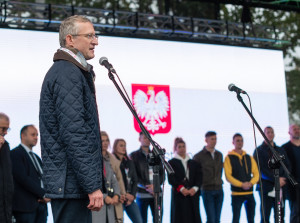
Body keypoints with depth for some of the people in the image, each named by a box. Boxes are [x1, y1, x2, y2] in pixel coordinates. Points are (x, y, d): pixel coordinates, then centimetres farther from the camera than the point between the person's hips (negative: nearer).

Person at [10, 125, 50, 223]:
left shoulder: (36, 157, 23)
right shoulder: (15, 154, -3)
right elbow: (23, 178, -13)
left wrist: (43, 196, 0)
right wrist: (43, 194, -13)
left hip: (40, 203, 7)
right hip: (25, 205, -7)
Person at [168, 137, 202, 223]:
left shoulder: (193, 163, 17)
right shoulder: (172, 163, 7)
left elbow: (199, 177, 8)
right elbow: (171, 179, -4)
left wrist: (195, 188, -10)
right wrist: (181, 188, -17)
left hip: (193, 194, 3)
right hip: (179, 195, -3)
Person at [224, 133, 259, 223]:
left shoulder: (249, 158, 13)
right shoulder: (229, 158, -1)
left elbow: (256, 174, 8)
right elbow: (228, 176, -9)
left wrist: (250, 183, -12)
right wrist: (241, 184, -19)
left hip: (250, 192, 5)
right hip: (237, 193, -4)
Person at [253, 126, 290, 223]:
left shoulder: (281, 150, 18)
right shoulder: (259, 151, 3)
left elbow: (287, 166, 12)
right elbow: (261, 169, -7)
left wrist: (283, 178, -8)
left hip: (281, 187, 5)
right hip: (267, 188, -4)